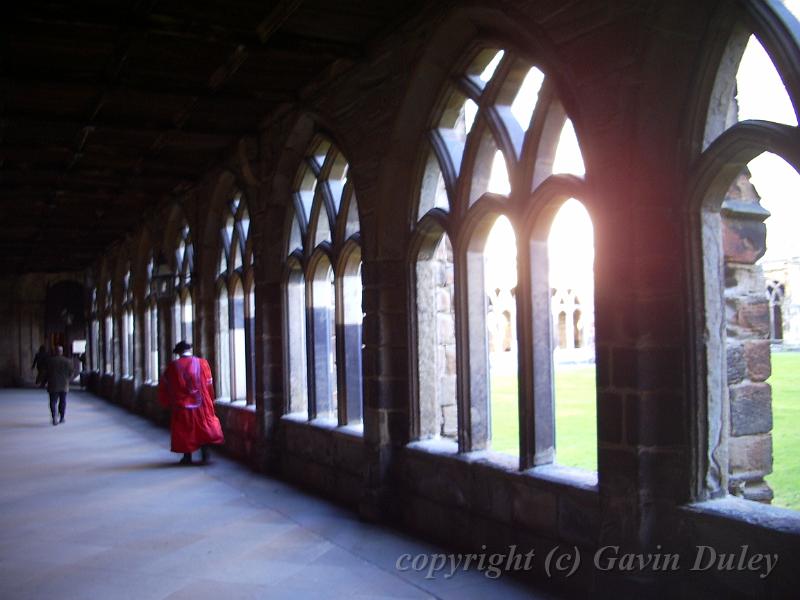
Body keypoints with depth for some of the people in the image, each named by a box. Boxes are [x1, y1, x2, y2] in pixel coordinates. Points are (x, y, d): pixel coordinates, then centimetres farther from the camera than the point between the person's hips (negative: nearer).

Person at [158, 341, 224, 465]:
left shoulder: (173, 366, -3)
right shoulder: (202, 363, -4)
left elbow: (164, 386, 5)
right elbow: (209, 384, 0)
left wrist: (167, 402, 19)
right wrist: (210, 401, 12)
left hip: (181, 404, 0)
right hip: (201, 403, 0)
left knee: (184, 431, 10)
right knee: (204, 428, 10)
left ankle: (187, 457, 14)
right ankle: (205, 455, 4)